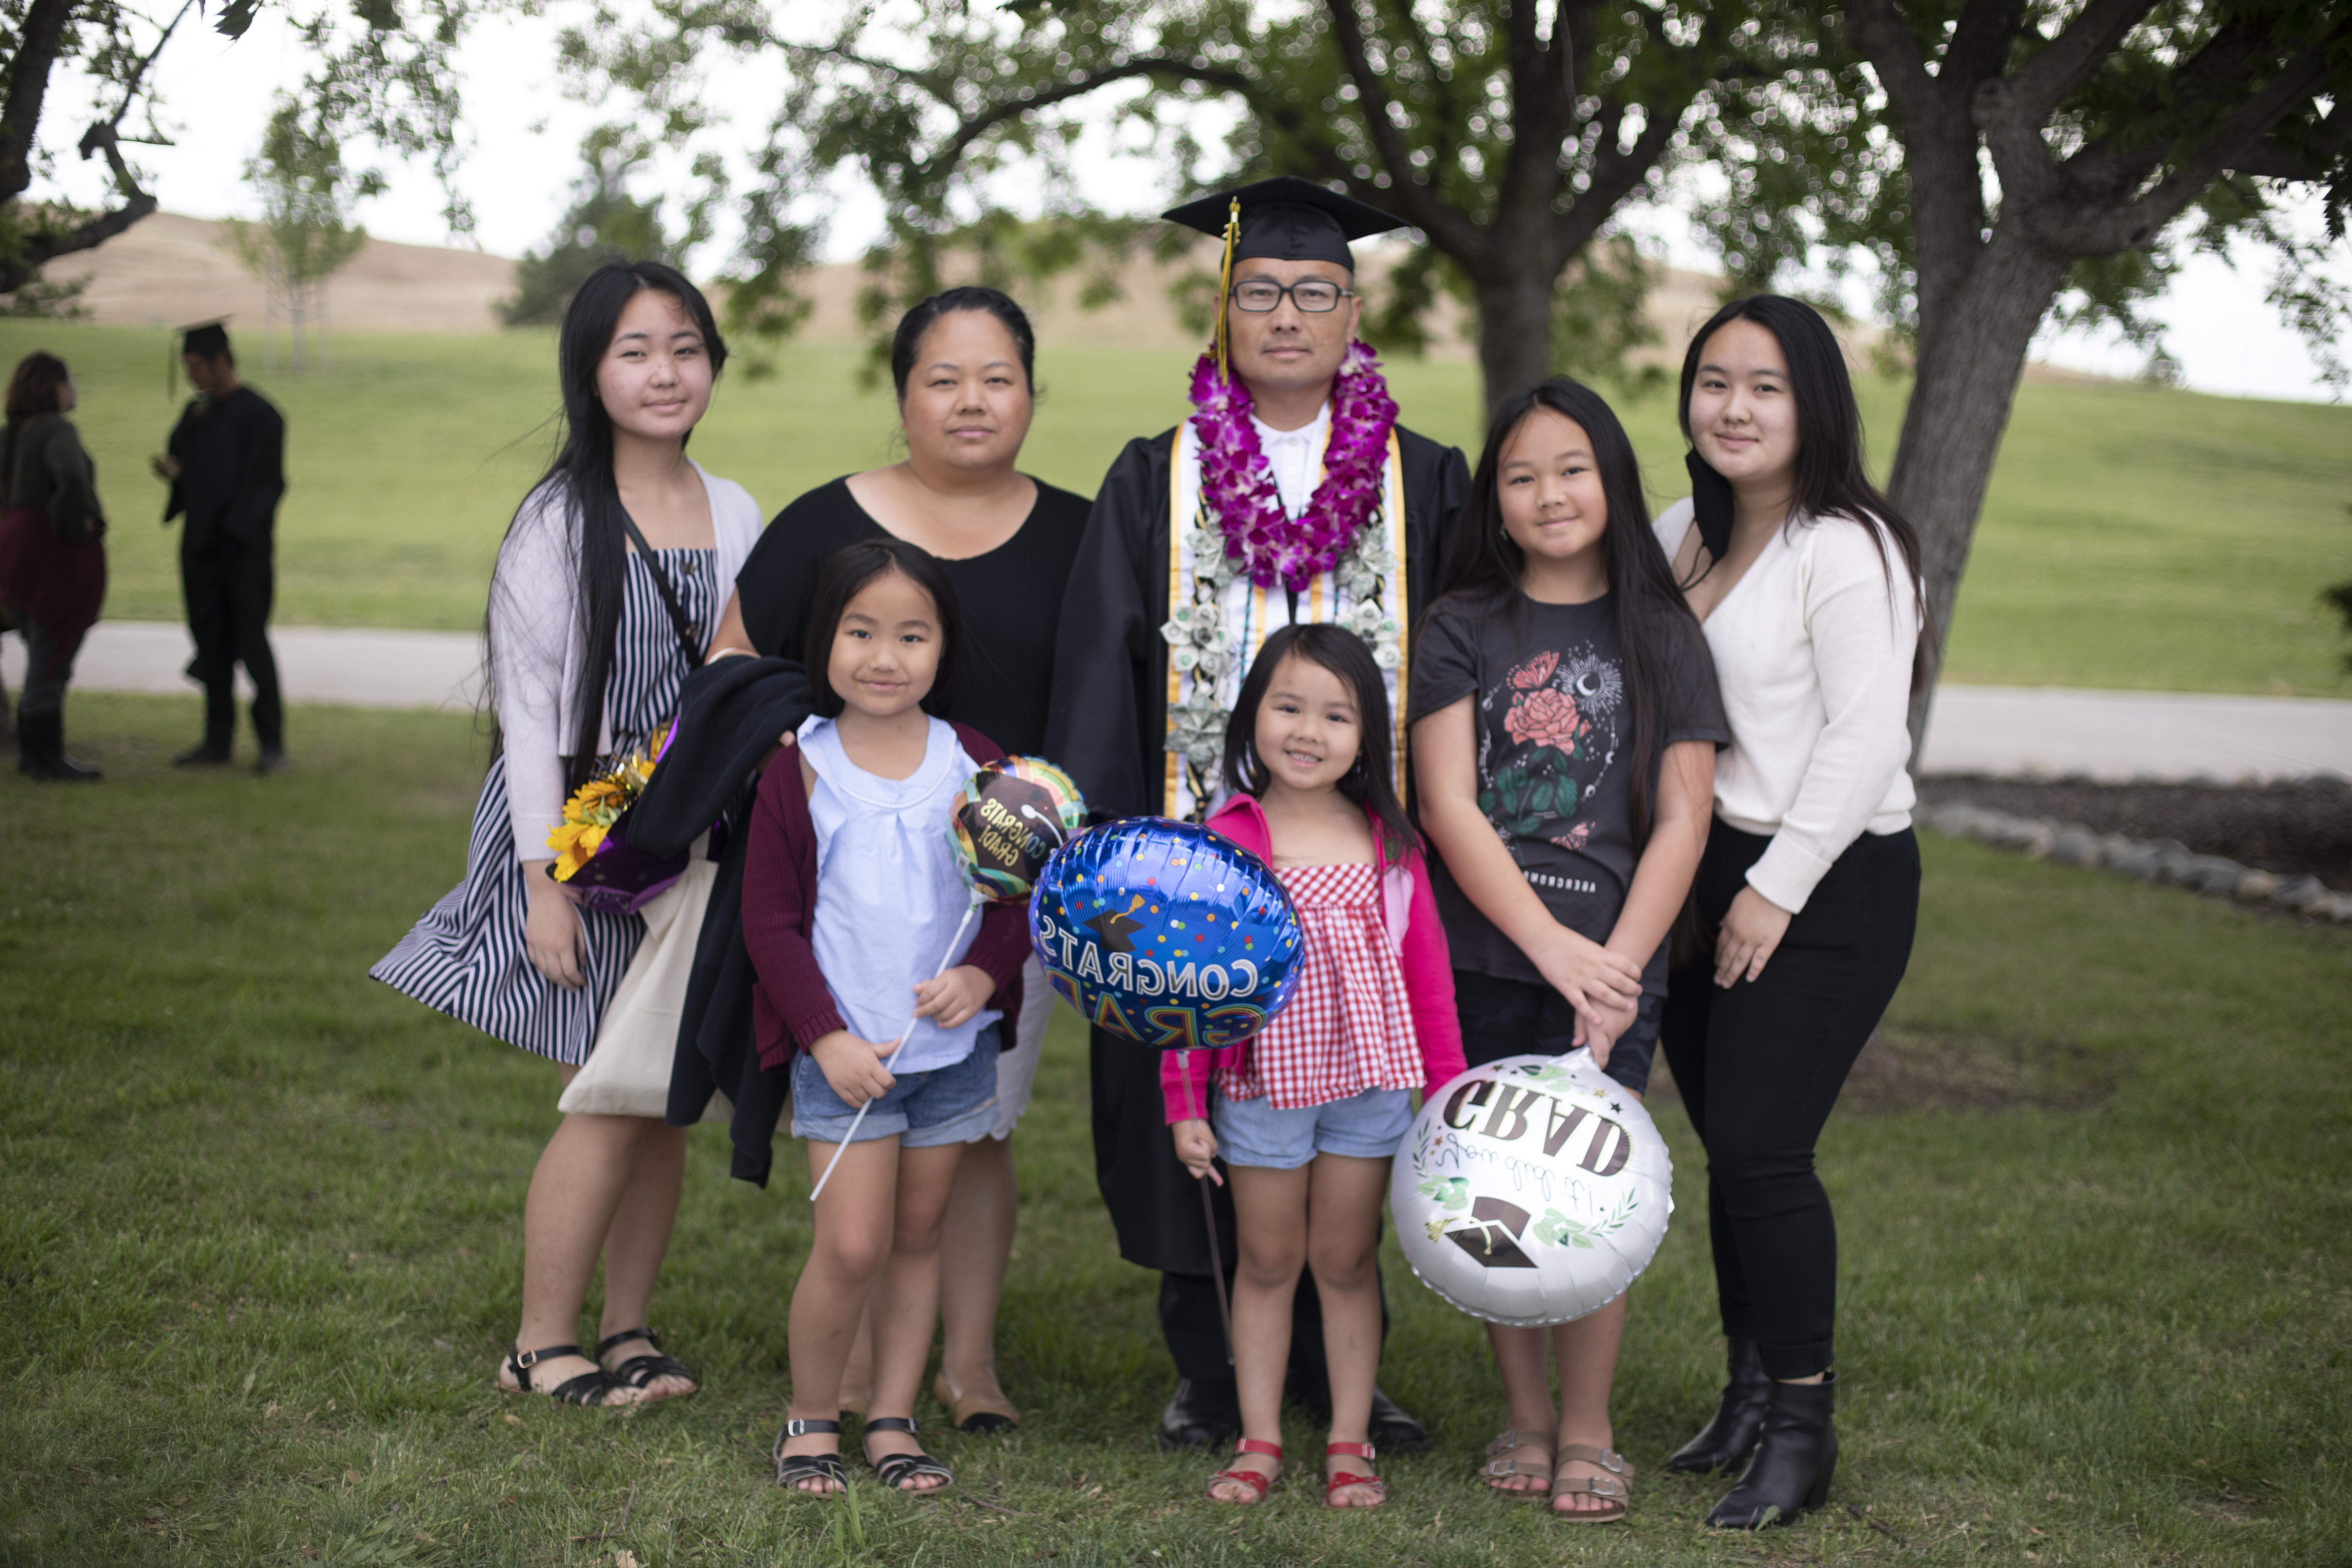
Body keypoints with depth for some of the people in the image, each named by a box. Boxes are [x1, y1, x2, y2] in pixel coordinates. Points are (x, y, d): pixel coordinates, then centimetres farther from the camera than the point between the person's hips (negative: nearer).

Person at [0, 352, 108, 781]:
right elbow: (72, 477, -35)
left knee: (44, 658, 17)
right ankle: (48, 758, 3)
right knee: (52, 660, -2)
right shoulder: (57, 431, -16)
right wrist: (77, 523, -21)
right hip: (56, 552, -9)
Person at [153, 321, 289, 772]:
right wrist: (173, 473, -5)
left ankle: (272, 743, -1)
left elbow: (266, 482, -12)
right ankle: (217, 740, 15)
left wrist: (236, 530, -19)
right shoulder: (196, 414, 12)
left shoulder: (259, 414, -9)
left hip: (243, 549, -7)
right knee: (212, 645, 9)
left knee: (251, 642, -6)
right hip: (201, 546, 7)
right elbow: (186, 469, 18)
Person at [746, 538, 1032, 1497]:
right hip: (841, 1049, -3)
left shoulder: (975, 765, 1)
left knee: (919, 1236, 11)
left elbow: (1020, 894, 6)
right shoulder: (798, 770, -4)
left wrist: (982, 975, -13)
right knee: (851, 1246, -8)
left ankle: (893, 1420, 23)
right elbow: (768, 919, -3)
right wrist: (826, 1036, -11)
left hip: (955, 1046, 3)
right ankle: (811, 1420, 11)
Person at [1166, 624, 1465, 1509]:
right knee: (1268, 1263, 10)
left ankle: (1350, 1445, 20)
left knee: (1346, 1263, 10)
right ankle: (1260, 1442, 21)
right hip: (1262, 1087, -1)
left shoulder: (1391, 847, 0)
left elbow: (1427, 975, 4)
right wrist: (1184, 1104, -4)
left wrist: (1450, 1093, 4)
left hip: (1369, 1084, 1)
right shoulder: (1226, 841, -6)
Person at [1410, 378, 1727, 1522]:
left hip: (1612, 966, -1)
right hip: (1479, 959, 1)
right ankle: (1526, 1419, 22)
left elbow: (1682, 821, 1)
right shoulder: (1462, 631, 5)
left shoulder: (1661, 637, 6)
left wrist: (1615, 964, -10)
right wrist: (1551, 944, -14)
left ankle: (1587, 1431, 12)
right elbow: (1446, 806, -4)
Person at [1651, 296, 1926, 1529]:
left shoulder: (1847, 549, -13)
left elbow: (1864, 742, -17)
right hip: (1706, 873, 7)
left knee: (1762, 1149, -10)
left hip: (1829, 886, -7)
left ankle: (1801, 1430, 2)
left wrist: (1779, 889, -16)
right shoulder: (1680, 535, 11)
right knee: (1726, 1147, 10)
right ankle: (1749, 1393, 23)